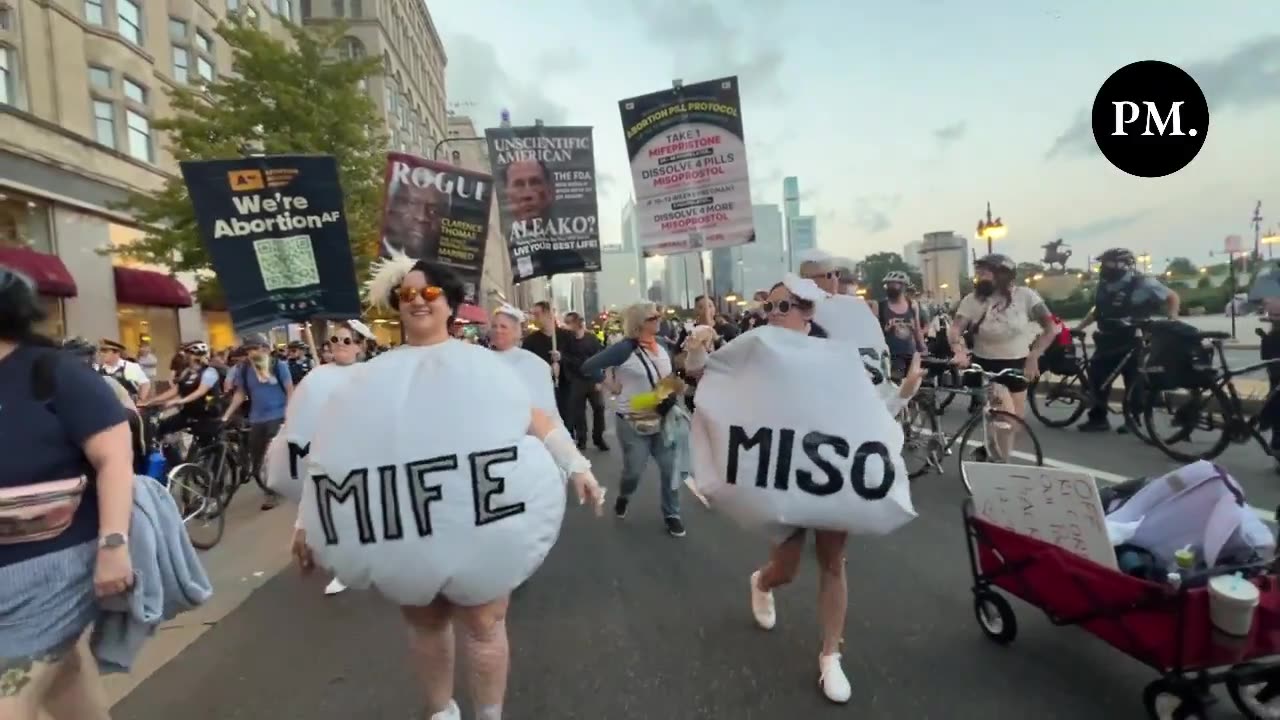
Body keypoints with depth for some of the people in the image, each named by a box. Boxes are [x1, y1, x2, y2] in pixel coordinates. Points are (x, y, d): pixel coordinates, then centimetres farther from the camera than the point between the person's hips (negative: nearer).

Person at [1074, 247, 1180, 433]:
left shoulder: (1142, 283, -10)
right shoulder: (1104, 285, 9)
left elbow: (1172, 297, -5)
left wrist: (1172, 321, -18)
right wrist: (1079, 327, 17)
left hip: (1132, 343, -6)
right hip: (1108, 342, 6)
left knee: (1134, 382, 4)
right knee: (1097, 377, 3)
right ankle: (1097, 418, 11)